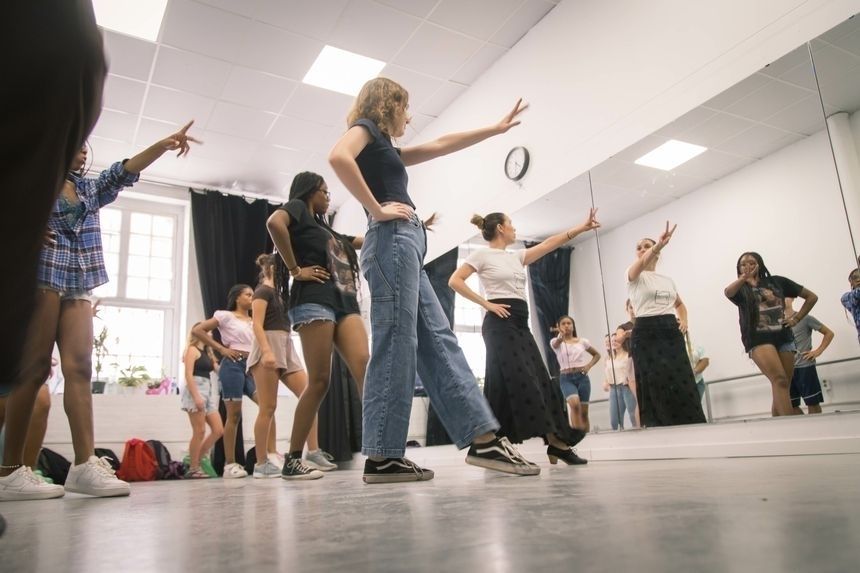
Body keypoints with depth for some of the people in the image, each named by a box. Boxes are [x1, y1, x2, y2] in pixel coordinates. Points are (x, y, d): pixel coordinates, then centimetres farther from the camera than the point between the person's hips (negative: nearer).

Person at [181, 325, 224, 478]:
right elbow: (188, 375, -12)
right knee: (199, 432, -7)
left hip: (209, 391, 8)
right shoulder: (192, 350, -1)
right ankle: (193, 468, 2)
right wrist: (196, 396, -20)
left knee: (218, 430, 3)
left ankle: (195, 461, 11)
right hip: (196, 390, -8)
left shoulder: (208, 353, 22)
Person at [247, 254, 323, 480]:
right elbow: (257, 325, -14)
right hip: (269, 348, -8)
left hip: (286, 348, 8)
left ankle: (314, 453, -8)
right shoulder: (263, 291, -1)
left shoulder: (277, 293, 24)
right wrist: (266, 351, -26)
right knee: (268, 408, -7)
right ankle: (261, 464, -1)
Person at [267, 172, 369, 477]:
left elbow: (367, 240, 40)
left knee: (364, 369, -13)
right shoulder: (297, 208, 10)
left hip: (345, 303, 7)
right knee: (319, 381, -10)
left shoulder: (328, 230, 33)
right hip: (315, 301, -7)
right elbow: (274, 223, -14)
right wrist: (295, 270, -13)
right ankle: (293, 458, -1)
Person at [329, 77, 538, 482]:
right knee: (395, 345, -14)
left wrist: (497, 128, 41)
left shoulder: (386, 149, 32)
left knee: (437, 342, 1)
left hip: (404, 245, 10)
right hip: (392, 241, -10)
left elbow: (443, 144, 37)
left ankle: (482, 439, 0)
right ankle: (382, 458, -11)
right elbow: (338, 157, -16)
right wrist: (377, 209, -14)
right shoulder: (365, 128, 7)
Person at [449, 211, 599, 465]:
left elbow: (549, 244, 19)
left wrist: (582, 227, 15)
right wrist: (486, 304, -13)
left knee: (539, 380, 1)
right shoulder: (483, 255, 0)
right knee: (520, 381, -14)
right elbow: (455, 281, -9)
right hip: (500, 323, -8)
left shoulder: (516, 256, 22)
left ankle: (557, 442, 2)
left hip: (521, 324, 8)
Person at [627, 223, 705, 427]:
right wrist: (659, 244, -41)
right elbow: (641, 264, -22)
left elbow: (680, 304, 34)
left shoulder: (668, 280, 20)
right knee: (660, 387, -10)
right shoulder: (634, 276, 3)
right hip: (646, 333, -5)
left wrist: (684, 320, 11)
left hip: (671, 332, 5)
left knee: (683, 386, -1)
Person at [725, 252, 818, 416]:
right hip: (758, 340, -3)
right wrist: (744, 278, -38)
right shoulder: (741, 289, 7)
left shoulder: (777, 281, 13)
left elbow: (811, 297, 20)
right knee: (779, 380, -23)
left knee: (782, 386, 3)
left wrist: (796, 318, 9)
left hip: (784, 338, 4)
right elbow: (727, 292, -20)